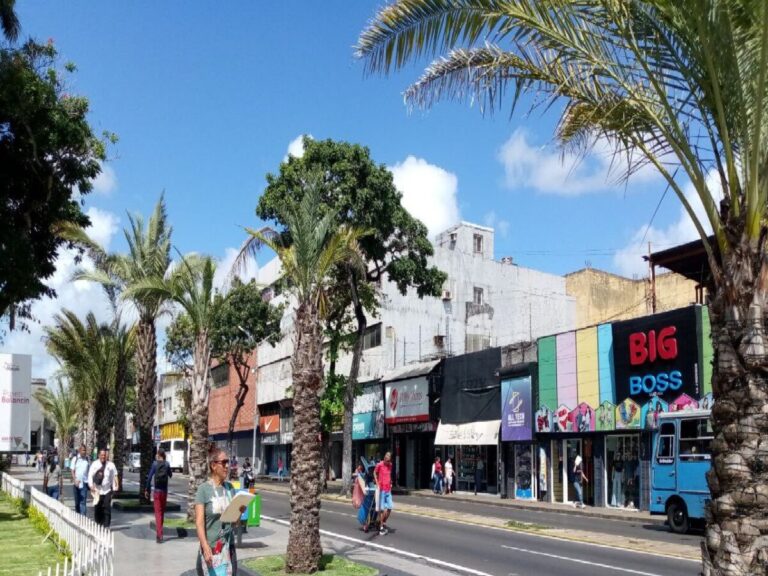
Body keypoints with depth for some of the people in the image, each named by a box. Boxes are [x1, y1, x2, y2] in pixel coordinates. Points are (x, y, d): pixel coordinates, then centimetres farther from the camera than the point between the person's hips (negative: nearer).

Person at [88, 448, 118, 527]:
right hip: (97, 491, 0)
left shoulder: (110, 465, 3)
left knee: (107, 508, -6)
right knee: (97, 508, 7)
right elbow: (90, 476, -1)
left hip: (107, 491, 0)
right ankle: (98, 524, 19)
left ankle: (106, 526, -4)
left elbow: (114, 476, 6)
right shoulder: (94, 464, 0)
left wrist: (114, 487, 3)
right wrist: (91, 485, -14)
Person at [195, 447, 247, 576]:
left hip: (229, 546, 5)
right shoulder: (204, 489, -9)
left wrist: (240, 511, -7)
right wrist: (205, 547, -22)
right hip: (211, 546, -5)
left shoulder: (230, 487, 7)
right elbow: (199, 522, -12)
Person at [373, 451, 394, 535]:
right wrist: (377, 484, -4)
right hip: (381, 489, -5)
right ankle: (381, 528, 7)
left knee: (390, 507, 4)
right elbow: (375, 473, 2)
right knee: (381, 509, -2)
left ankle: (384, 523, 22)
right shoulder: (379, 465, -11)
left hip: (388, 490, 5)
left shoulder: (390, 465, 6)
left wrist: (390, 483, 10)